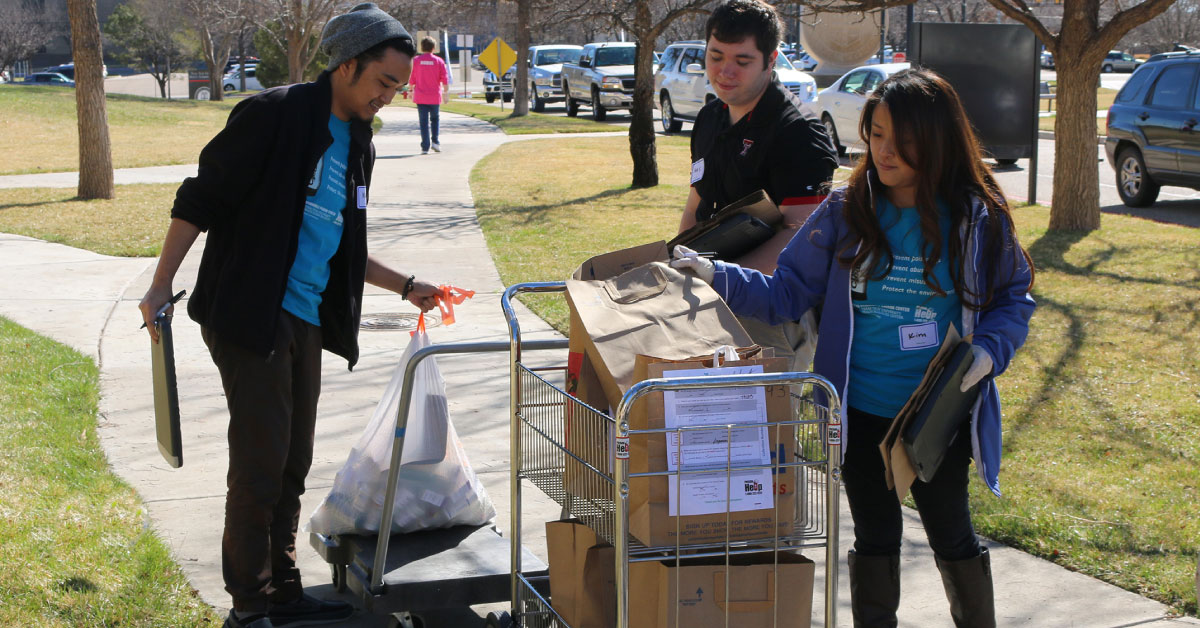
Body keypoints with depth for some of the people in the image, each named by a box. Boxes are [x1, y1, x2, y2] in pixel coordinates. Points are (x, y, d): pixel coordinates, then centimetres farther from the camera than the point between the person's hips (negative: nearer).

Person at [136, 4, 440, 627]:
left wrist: (406, 285, 22)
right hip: (250, 315, -8)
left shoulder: (356, 143, 13)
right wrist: (160, 286, -14)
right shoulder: (274, 115, -12)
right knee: (261, 459, -6)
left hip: (306, 320, 8)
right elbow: (200, 200, -11)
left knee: (293, 461, 13)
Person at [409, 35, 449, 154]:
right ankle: (435, 141, 8)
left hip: (420, 96, 0)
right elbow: (445, 79, -2)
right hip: (435, 96, 0)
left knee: (424, 122, 1)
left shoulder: (416, 60, -2)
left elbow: (411, 79, 1)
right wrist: (445, 92, 9)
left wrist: (411, 91, 16)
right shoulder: (439, 61, -2)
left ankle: (425, 147, -4)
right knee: (434, 119, 20)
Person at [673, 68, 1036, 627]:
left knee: (951, 533, 12)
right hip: (860, 412, 1)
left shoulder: (977, 218, -7)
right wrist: (719, 277, -15)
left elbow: (1013, 299, 3)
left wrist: (989, 351, -15)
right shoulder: (846, 212, -4)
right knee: (875, 536, 15)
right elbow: (788, 292, -2)